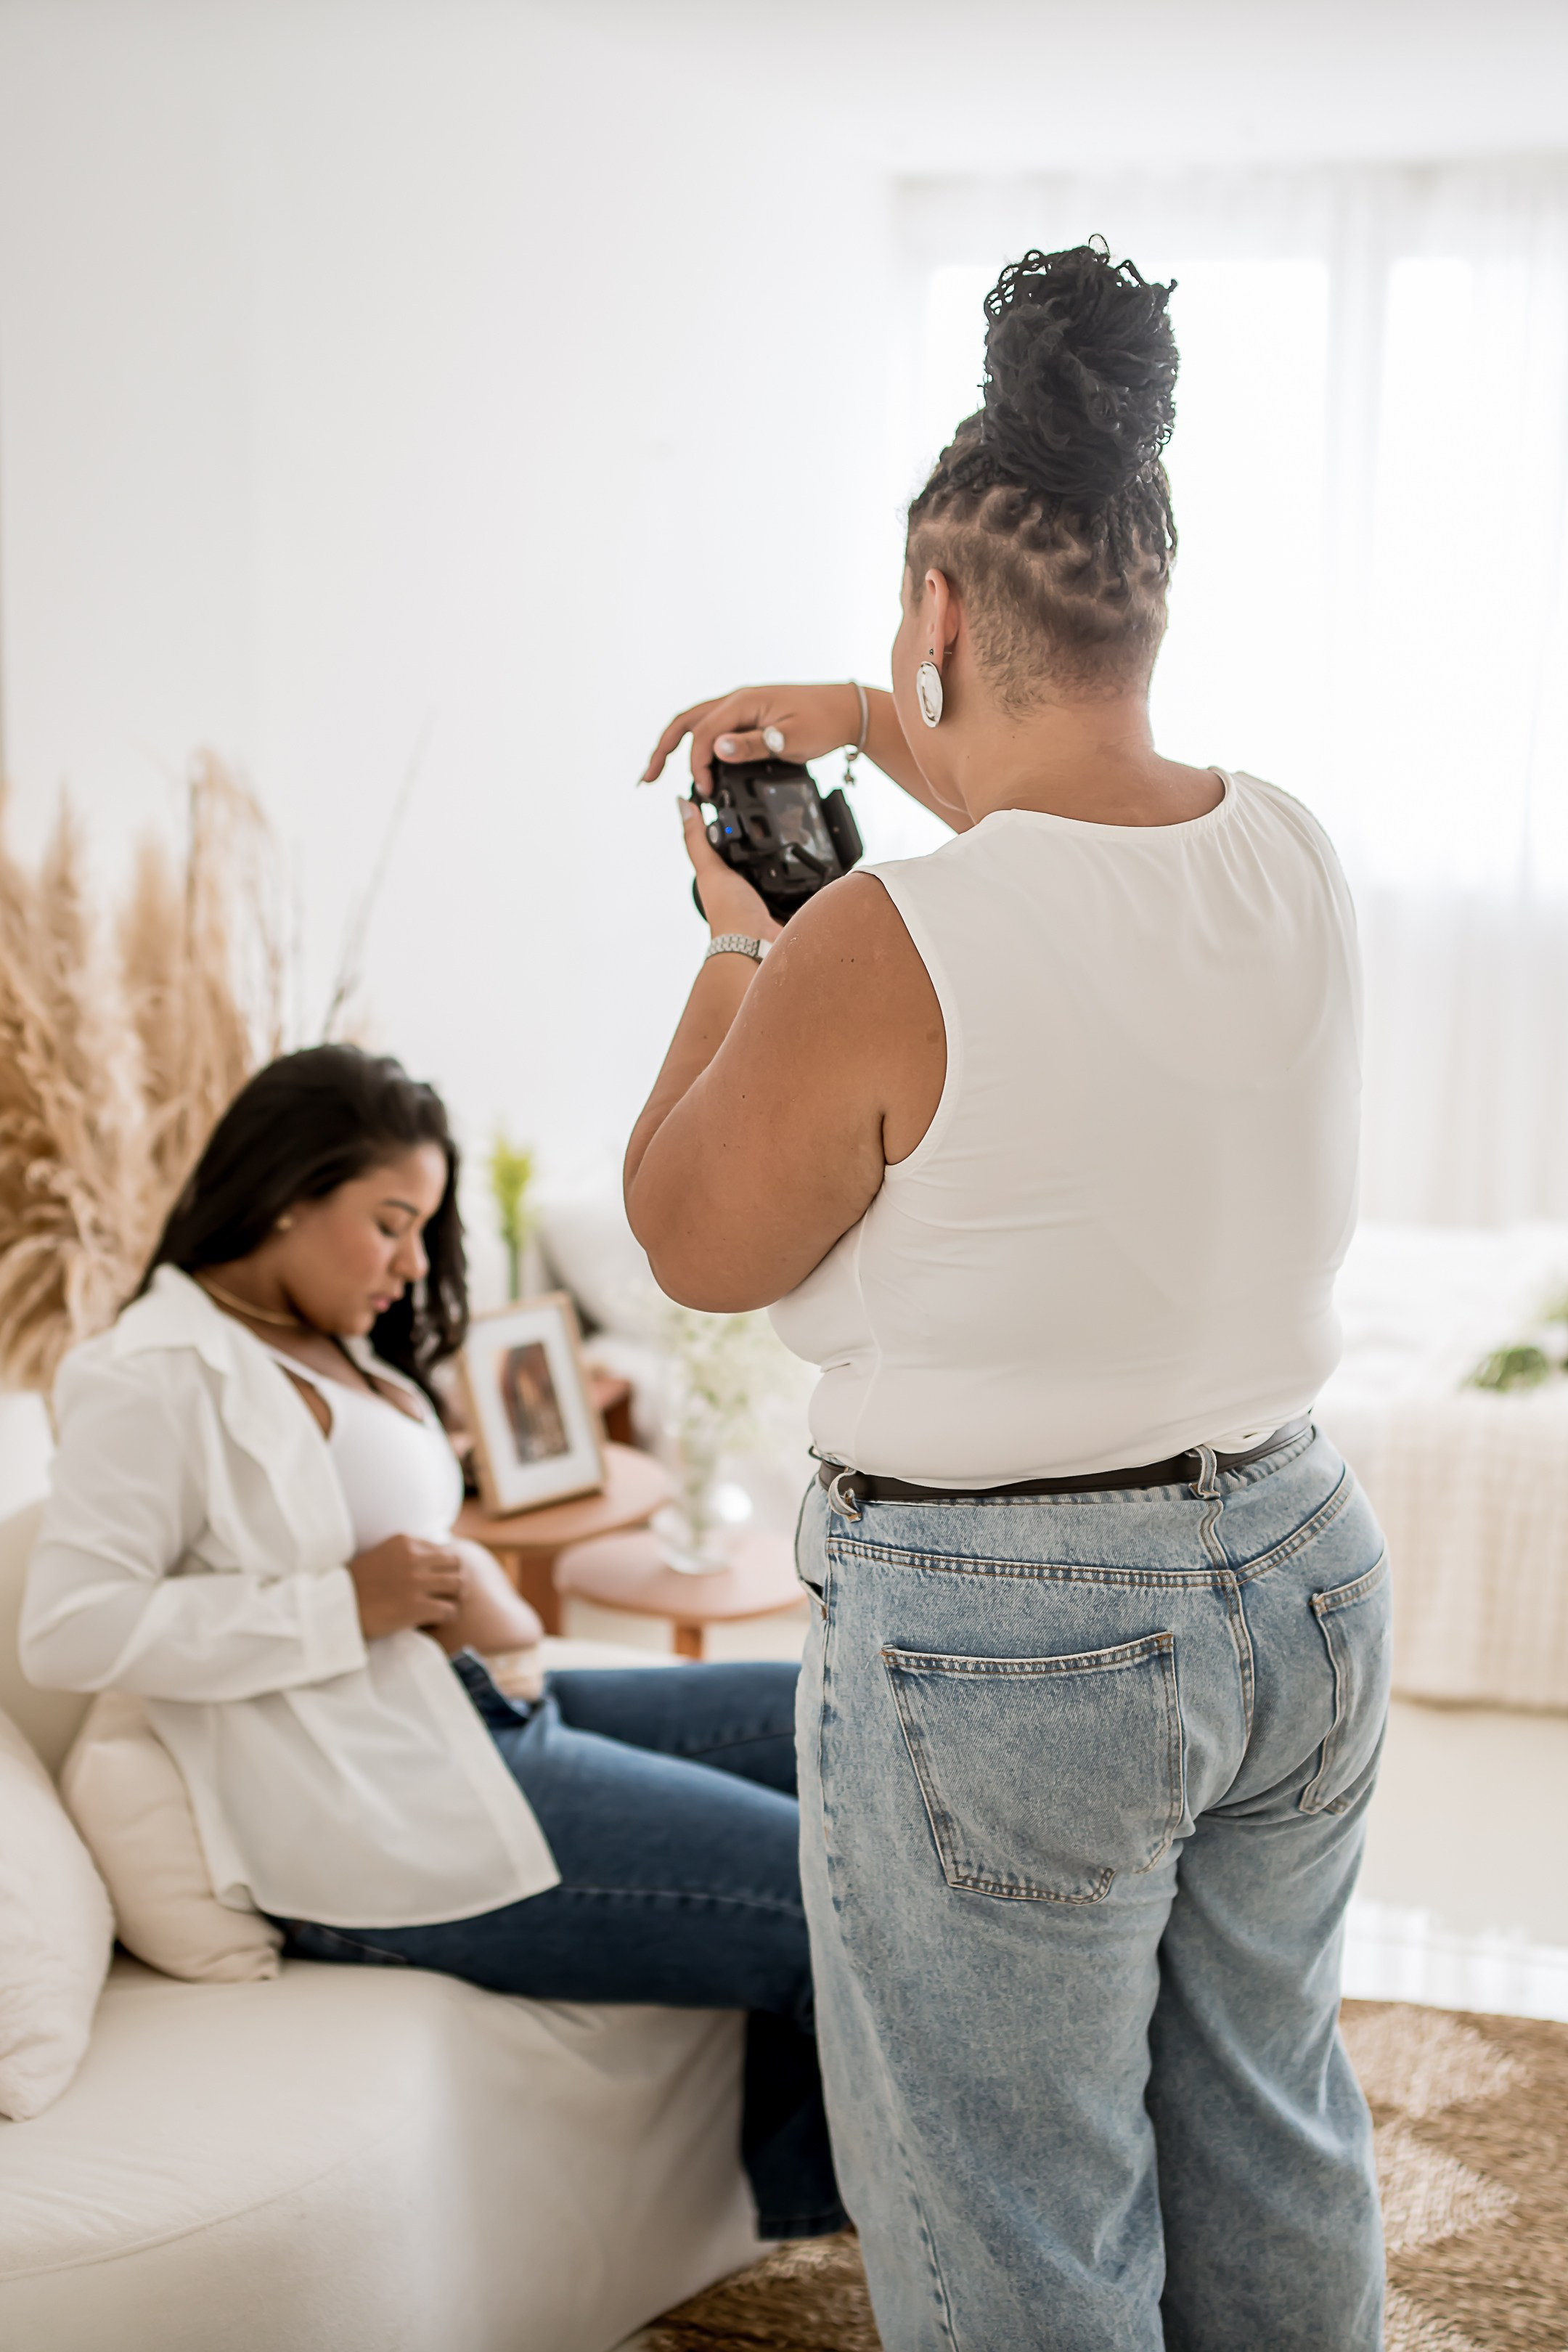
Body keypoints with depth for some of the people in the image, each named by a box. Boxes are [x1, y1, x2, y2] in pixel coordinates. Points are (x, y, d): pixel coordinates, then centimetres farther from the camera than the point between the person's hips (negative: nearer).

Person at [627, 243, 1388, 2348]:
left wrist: (740, 945, 4)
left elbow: (696, 1246, -7)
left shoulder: (881, 954, -24)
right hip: (1302, 1572, 7)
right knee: (1273, 2148, 26)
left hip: (1000, 1637, -7)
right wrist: (869, 727, 20)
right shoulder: (1294, 857, -4)